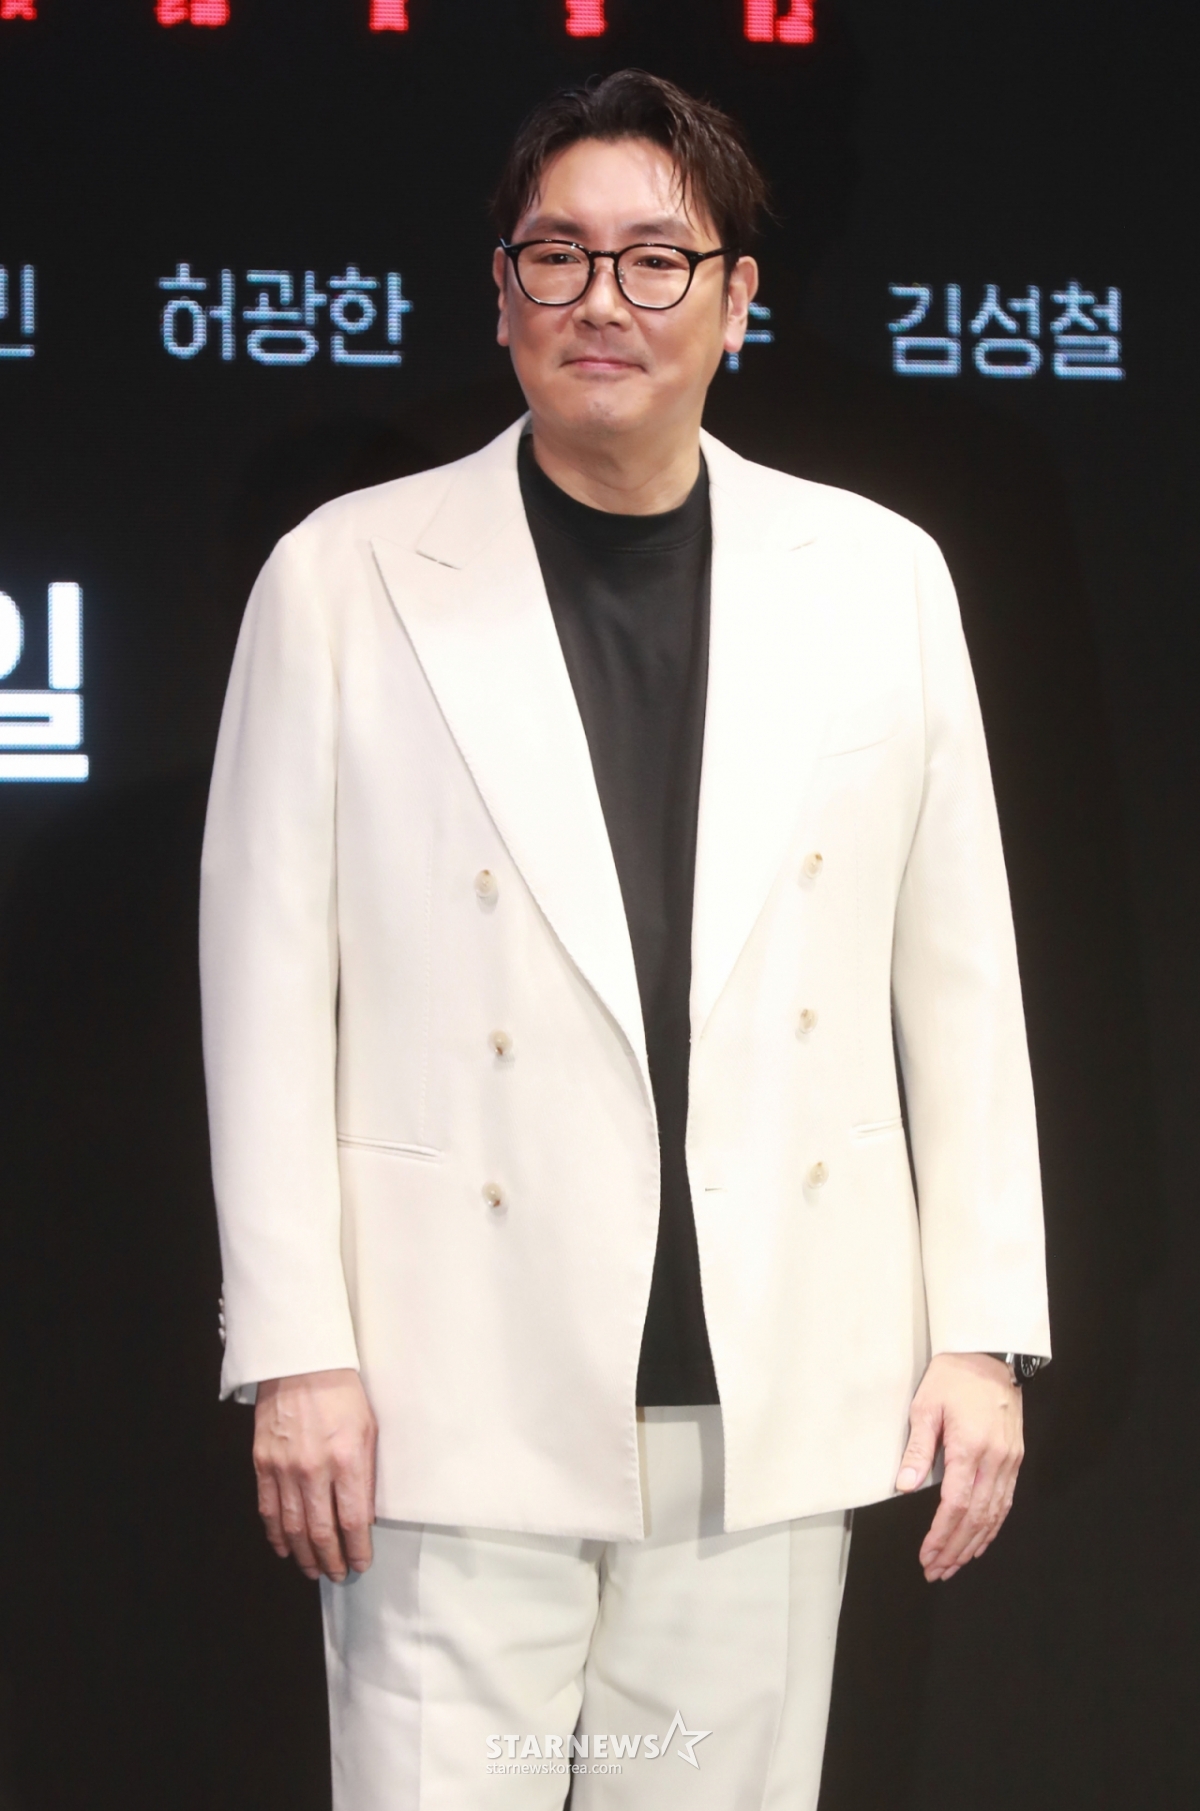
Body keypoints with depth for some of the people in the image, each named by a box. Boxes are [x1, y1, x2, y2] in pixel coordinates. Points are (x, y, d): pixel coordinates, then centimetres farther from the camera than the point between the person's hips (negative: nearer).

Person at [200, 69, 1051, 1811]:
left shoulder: (879, 578, 6)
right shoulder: (345, 579, -1)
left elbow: (960, 978, 8)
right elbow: (271, 988, -1)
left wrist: (984, 1335, 5)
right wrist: (294, 1348, -5)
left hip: (772, 1406, 2)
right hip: (459, 1405, -2)